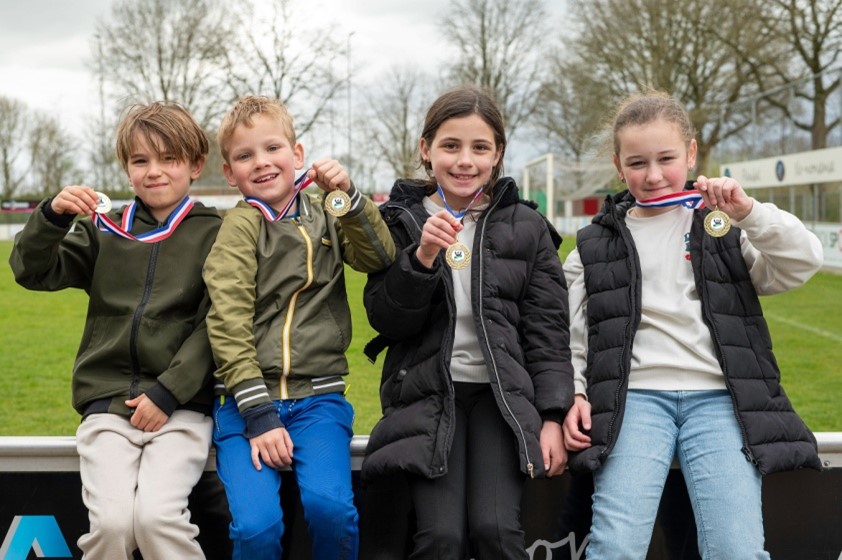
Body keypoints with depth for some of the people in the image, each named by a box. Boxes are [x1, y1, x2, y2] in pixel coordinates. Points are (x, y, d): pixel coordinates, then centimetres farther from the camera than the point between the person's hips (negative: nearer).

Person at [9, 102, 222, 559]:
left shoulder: (214, 234, 3)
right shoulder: (104, 230, 12)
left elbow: (214, 326, -4)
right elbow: (33, 272, 10)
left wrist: (167, 393, -12)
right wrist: (53, 216, -7)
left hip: (181, 407, -2)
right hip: (108, 402, 2)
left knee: (156, 514, -23)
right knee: (111, 520, -18)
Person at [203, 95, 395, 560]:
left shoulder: (325, 217, 12)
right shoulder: (241, 224, -1)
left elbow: (378, 259, -1)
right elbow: (228, 323, -8)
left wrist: (349, 196, -12)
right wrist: (258, 415, -15)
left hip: (318, 399, 2)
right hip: (247, 400, -2)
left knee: (331, 506, -23)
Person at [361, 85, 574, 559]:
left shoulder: (526, 227, 6)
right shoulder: (401, 221, 5)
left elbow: (548, 329, 4)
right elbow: (388, 320, -2)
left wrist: (553, 417, -4)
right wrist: (421, 257, -17)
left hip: (503, 395, 0)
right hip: (428, 396, 0)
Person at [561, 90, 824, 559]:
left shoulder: (725, 226, 13)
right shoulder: (595, 246, 14)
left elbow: (804, 263, 1)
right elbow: (574, 340, 15)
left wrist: (749, 212, -10)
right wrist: (572, 395, 0)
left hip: (718, 398, 0)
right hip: (634, 398, 0)